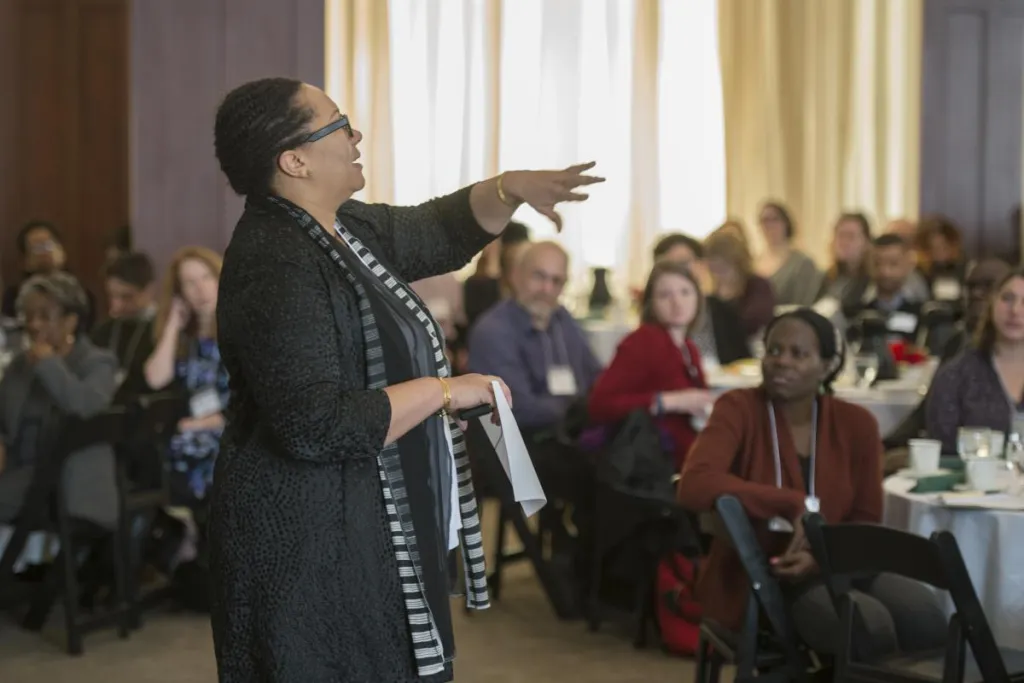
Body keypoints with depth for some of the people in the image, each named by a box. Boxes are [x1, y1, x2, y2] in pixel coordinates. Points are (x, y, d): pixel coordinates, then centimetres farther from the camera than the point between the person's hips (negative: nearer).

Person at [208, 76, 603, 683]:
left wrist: (510, 189, 1)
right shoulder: (276, 266, -22)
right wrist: (443, 391, -19)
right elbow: (316, 424, -27)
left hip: (371, 525, 10)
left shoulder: (348, 227, 7)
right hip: (312, 539, -10)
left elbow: (441, 233, 21)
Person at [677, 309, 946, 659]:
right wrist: (793, 505, -27)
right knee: (869, 623, -30)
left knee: (925, 615, -25)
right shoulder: (738, 409, -9)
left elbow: (866, 522, 4)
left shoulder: (856, 423, 2)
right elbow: (694, 485, -25)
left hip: (832, 569, 4)